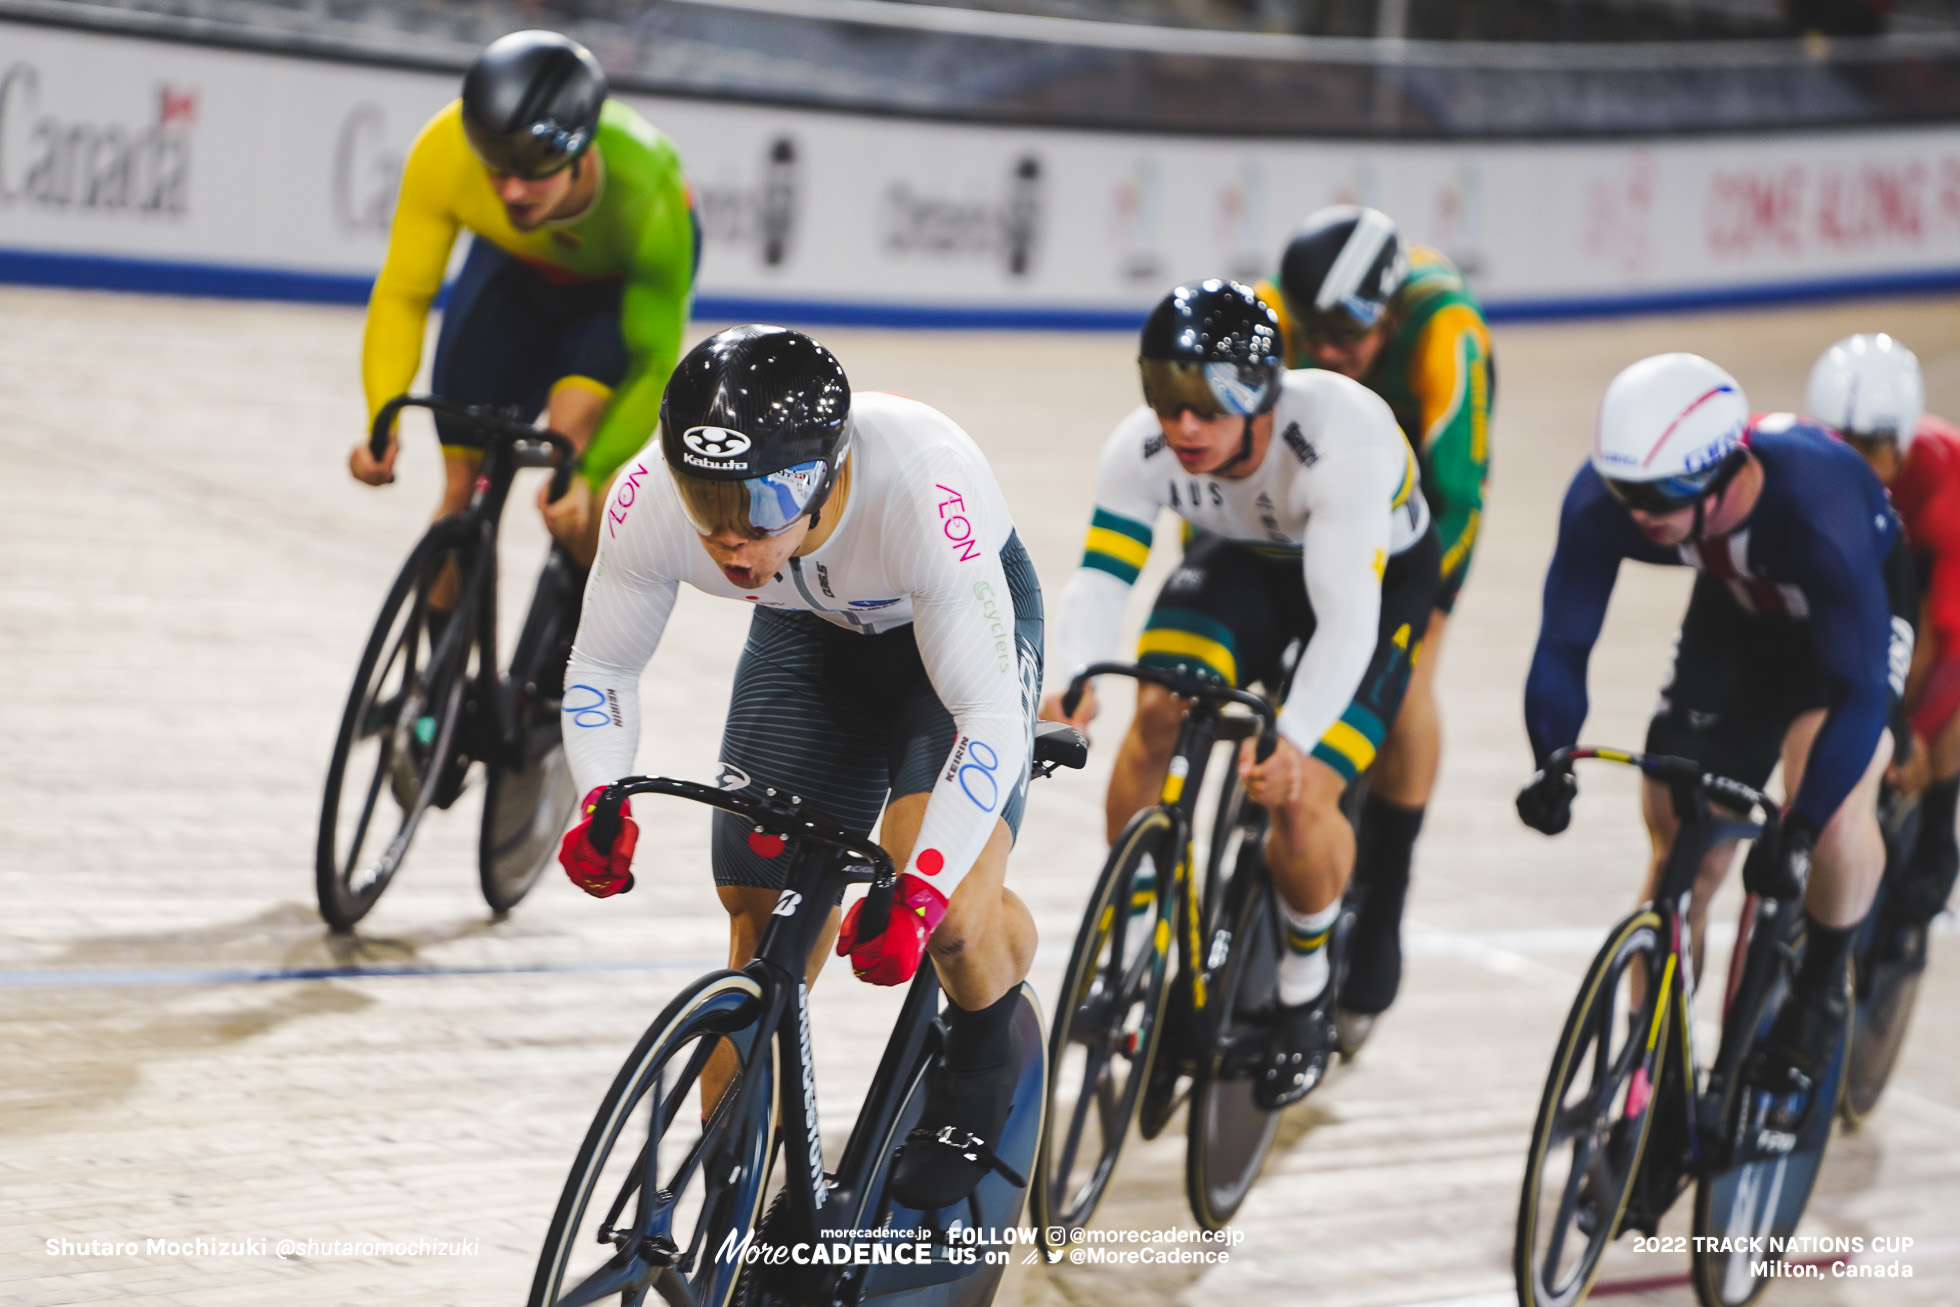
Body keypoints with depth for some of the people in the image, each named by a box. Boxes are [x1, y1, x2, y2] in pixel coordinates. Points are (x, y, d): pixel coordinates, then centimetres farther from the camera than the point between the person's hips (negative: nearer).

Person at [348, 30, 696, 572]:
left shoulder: (646, 190, -41)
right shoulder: (444, 152, -37)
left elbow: (654, 361, -33)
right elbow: (403, 294, -25)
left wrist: (589, 476, -45)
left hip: (622, 278, -3)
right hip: (516, 264, 3)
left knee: (573, 426, -28)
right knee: (463, 485, -6)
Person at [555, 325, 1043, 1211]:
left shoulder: (922, 484, -42)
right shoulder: (651, 498, -31)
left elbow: (987, 715, -38)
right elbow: (601, 665, -14)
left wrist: (917, 892, -48)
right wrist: (602, 802, -33)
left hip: (958, 629, -4)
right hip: (809, 638, 4)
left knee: (947, 917, -25)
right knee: (763, 927, -2)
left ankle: (983, 1047, 10)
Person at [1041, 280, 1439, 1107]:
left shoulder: (1341, 438, -40)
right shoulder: (1142, 448, -27)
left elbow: (1347, 616, -45)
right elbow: (1100, 578, -31)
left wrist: (1293, 742, -58)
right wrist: (1070, 684, -52)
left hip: (1379, 578, -4)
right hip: (1244, 559, 4)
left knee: (1299, 797, -20)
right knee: (1159, 711, -25)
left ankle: (1305, 992, 8)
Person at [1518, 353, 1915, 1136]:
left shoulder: (1817, 509, -43)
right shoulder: (1602, 500, -31)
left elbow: (1859, 690, -41)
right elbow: (1563, 642, -22)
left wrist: (1799, 836, -49)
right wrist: (1552, 766, -40)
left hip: (1855, 608, -4)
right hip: (1735, 612, 4)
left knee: (1837, 800, -29)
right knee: (1681, 839, -1)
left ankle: (1822, 986, -2)